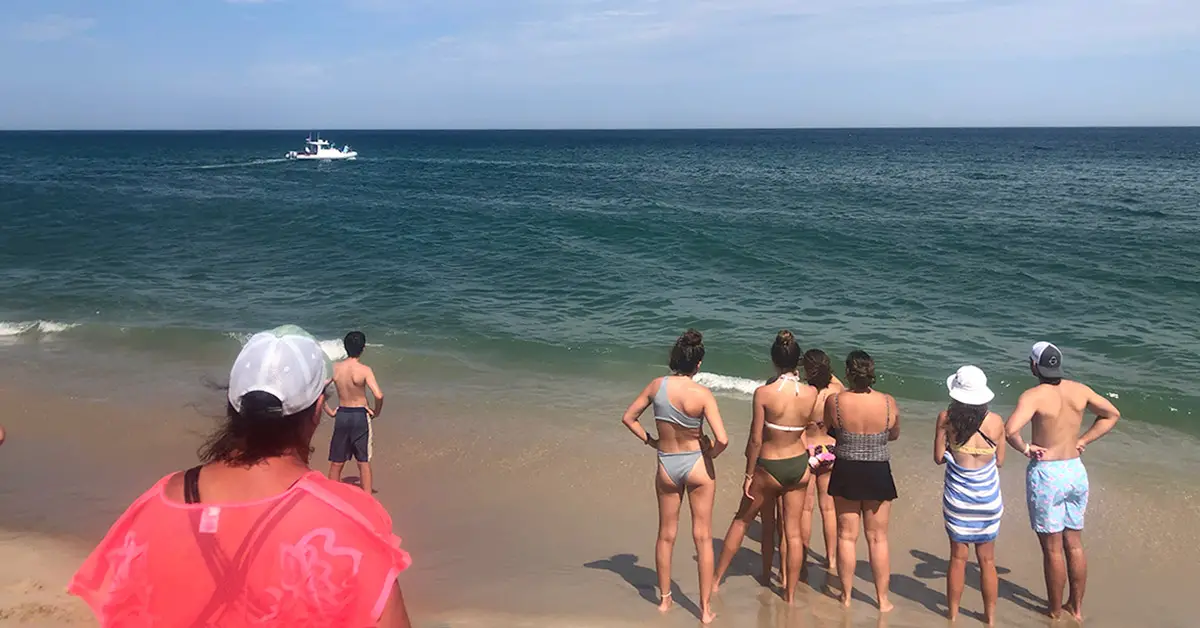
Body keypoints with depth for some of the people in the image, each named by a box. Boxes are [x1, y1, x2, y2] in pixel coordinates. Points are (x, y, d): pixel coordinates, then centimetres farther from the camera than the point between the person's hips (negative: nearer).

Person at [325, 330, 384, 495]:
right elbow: (378, 395, -24)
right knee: (364, 462, 9)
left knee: (336, 463, 14)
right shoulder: (364, 370, -15)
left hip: (341, 415, 3)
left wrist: (329, 411, 3)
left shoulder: (335, 368, -5)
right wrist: (376, 412, -5)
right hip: (360, 415, -3)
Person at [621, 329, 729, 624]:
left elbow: (628, 418, -1)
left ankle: (664, 599, 34)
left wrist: (651, 441, 7)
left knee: (666, 535, 19)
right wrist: (711, 453, -2)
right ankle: (706, 609, 17)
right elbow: (722, 439, -23)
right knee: (703, 538, 10)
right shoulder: (702, 394, -19)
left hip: (666, 466, 3)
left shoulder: (657, 385, -10)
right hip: (697, 465, -2)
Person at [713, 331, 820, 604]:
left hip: (769, 468, -3)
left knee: (742, 520, 17)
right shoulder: (812, 393, -10)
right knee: (793, 532, 14)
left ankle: (716, 579, 30)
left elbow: (756, 440, -16)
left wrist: (748, 475, -5)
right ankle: (790, 594, 25)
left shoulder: (764, 392, -20)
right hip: (800, 466, 3)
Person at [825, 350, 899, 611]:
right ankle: (883, 599, 22)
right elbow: (894, 435, 5)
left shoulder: (834, 401, -16)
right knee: (878, 538, 13)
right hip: (878, 474, 0)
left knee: (847, 536, 13)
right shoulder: (888, 402, -13)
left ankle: (846, 595, 23)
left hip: (845, 473, 0)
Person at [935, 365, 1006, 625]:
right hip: (988, 498, 1)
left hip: (957, 497, -1)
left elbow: (939, 457, -6)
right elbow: (1000, 462, 0)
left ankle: (953, 614, 22)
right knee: (987, 560, 14)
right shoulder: (996, 421, -9)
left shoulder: (946, 418, -12)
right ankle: (990, 616, 25)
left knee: (958, 557, 12)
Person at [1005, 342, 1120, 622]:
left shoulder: (1034, 396, -18)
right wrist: (1083, 441, 11)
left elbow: (1010, 429, -33)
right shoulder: (1080, 390, 0)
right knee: (1074, 544, 17)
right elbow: (1112, 414, 15)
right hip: (1076, 471, 6)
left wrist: (1025, 448, -14)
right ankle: (1076, 608, 29)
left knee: (1052, 549, 7)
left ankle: (1055, 613, 20)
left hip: (1045, 474, -6)